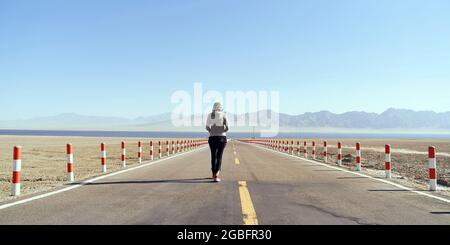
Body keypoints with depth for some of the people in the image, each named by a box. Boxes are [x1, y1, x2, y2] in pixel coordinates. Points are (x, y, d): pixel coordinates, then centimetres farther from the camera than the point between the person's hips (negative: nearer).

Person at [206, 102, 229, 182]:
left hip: (212, 138, 2)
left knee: (213, 156, 13)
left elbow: (207, 127, -4)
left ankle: (214, 175, 17)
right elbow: (227, 127, -6)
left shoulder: (210, 115, 3)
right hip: (222, 137, -1)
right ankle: (216, 175, -19)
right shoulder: (223, 115, 0)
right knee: (219, 156, -1)